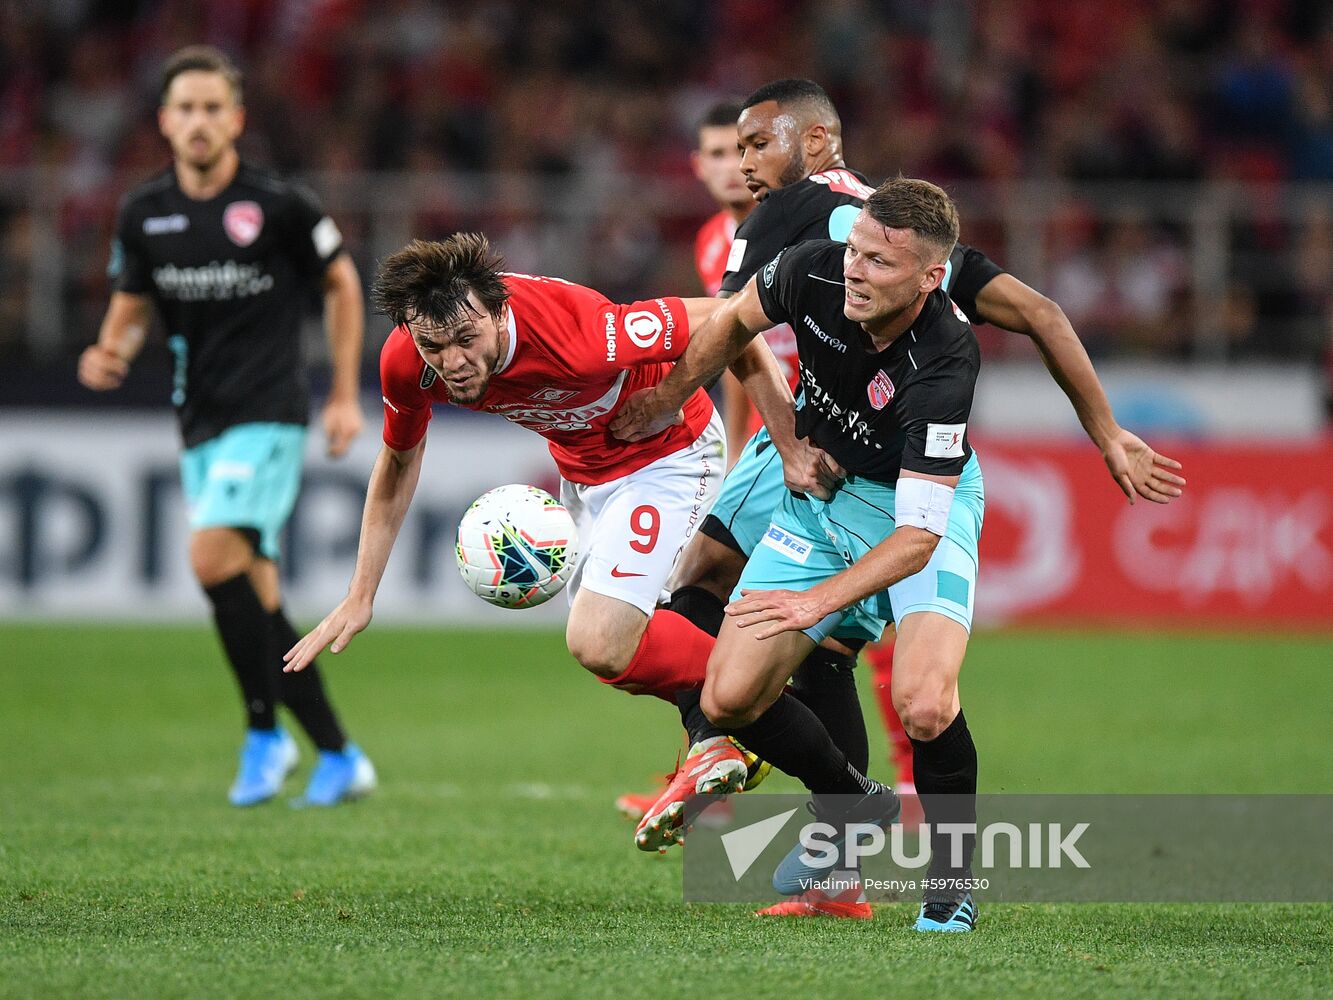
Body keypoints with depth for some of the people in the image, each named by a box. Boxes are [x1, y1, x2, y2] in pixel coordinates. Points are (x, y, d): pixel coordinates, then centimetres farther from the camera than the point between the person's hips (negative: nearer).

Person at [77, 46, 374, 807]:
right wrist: (112, 353, -7)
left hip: (269, 413, -6)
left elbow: (341, 283, 6)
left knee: (215, 556, -23)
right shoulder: (144, 214, 4)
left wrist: (347, 395, 6)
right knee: (256, 598, 8)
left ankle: (265, 732, -14)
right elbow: (133, 304, 16)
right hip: (201, 422, 6)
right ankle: (338, 757, 19)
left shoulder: (279, 204, -7)